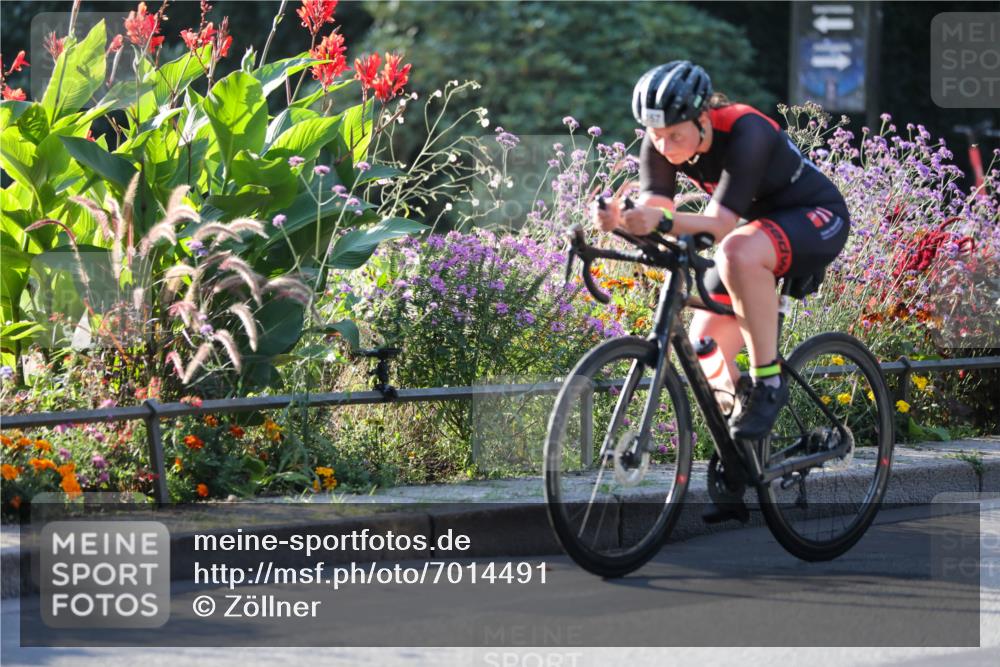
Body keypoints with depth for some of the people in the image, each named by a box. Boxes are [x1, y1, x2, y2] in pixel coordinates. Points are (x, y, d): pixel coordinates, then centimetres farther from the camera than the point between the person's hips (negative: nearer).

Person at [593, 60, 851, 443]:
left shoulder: (745, 133, -33)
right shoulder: (661, 142, -14)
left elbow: (721, 223, -38)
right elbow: (653, 206, -22)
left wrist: (664, 221, -56)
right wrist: (618, 218, -45)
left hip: (817, 220, -8)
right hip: (758, 224, 8)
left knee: (738, 252, -40)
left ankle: (768, 382, -28)